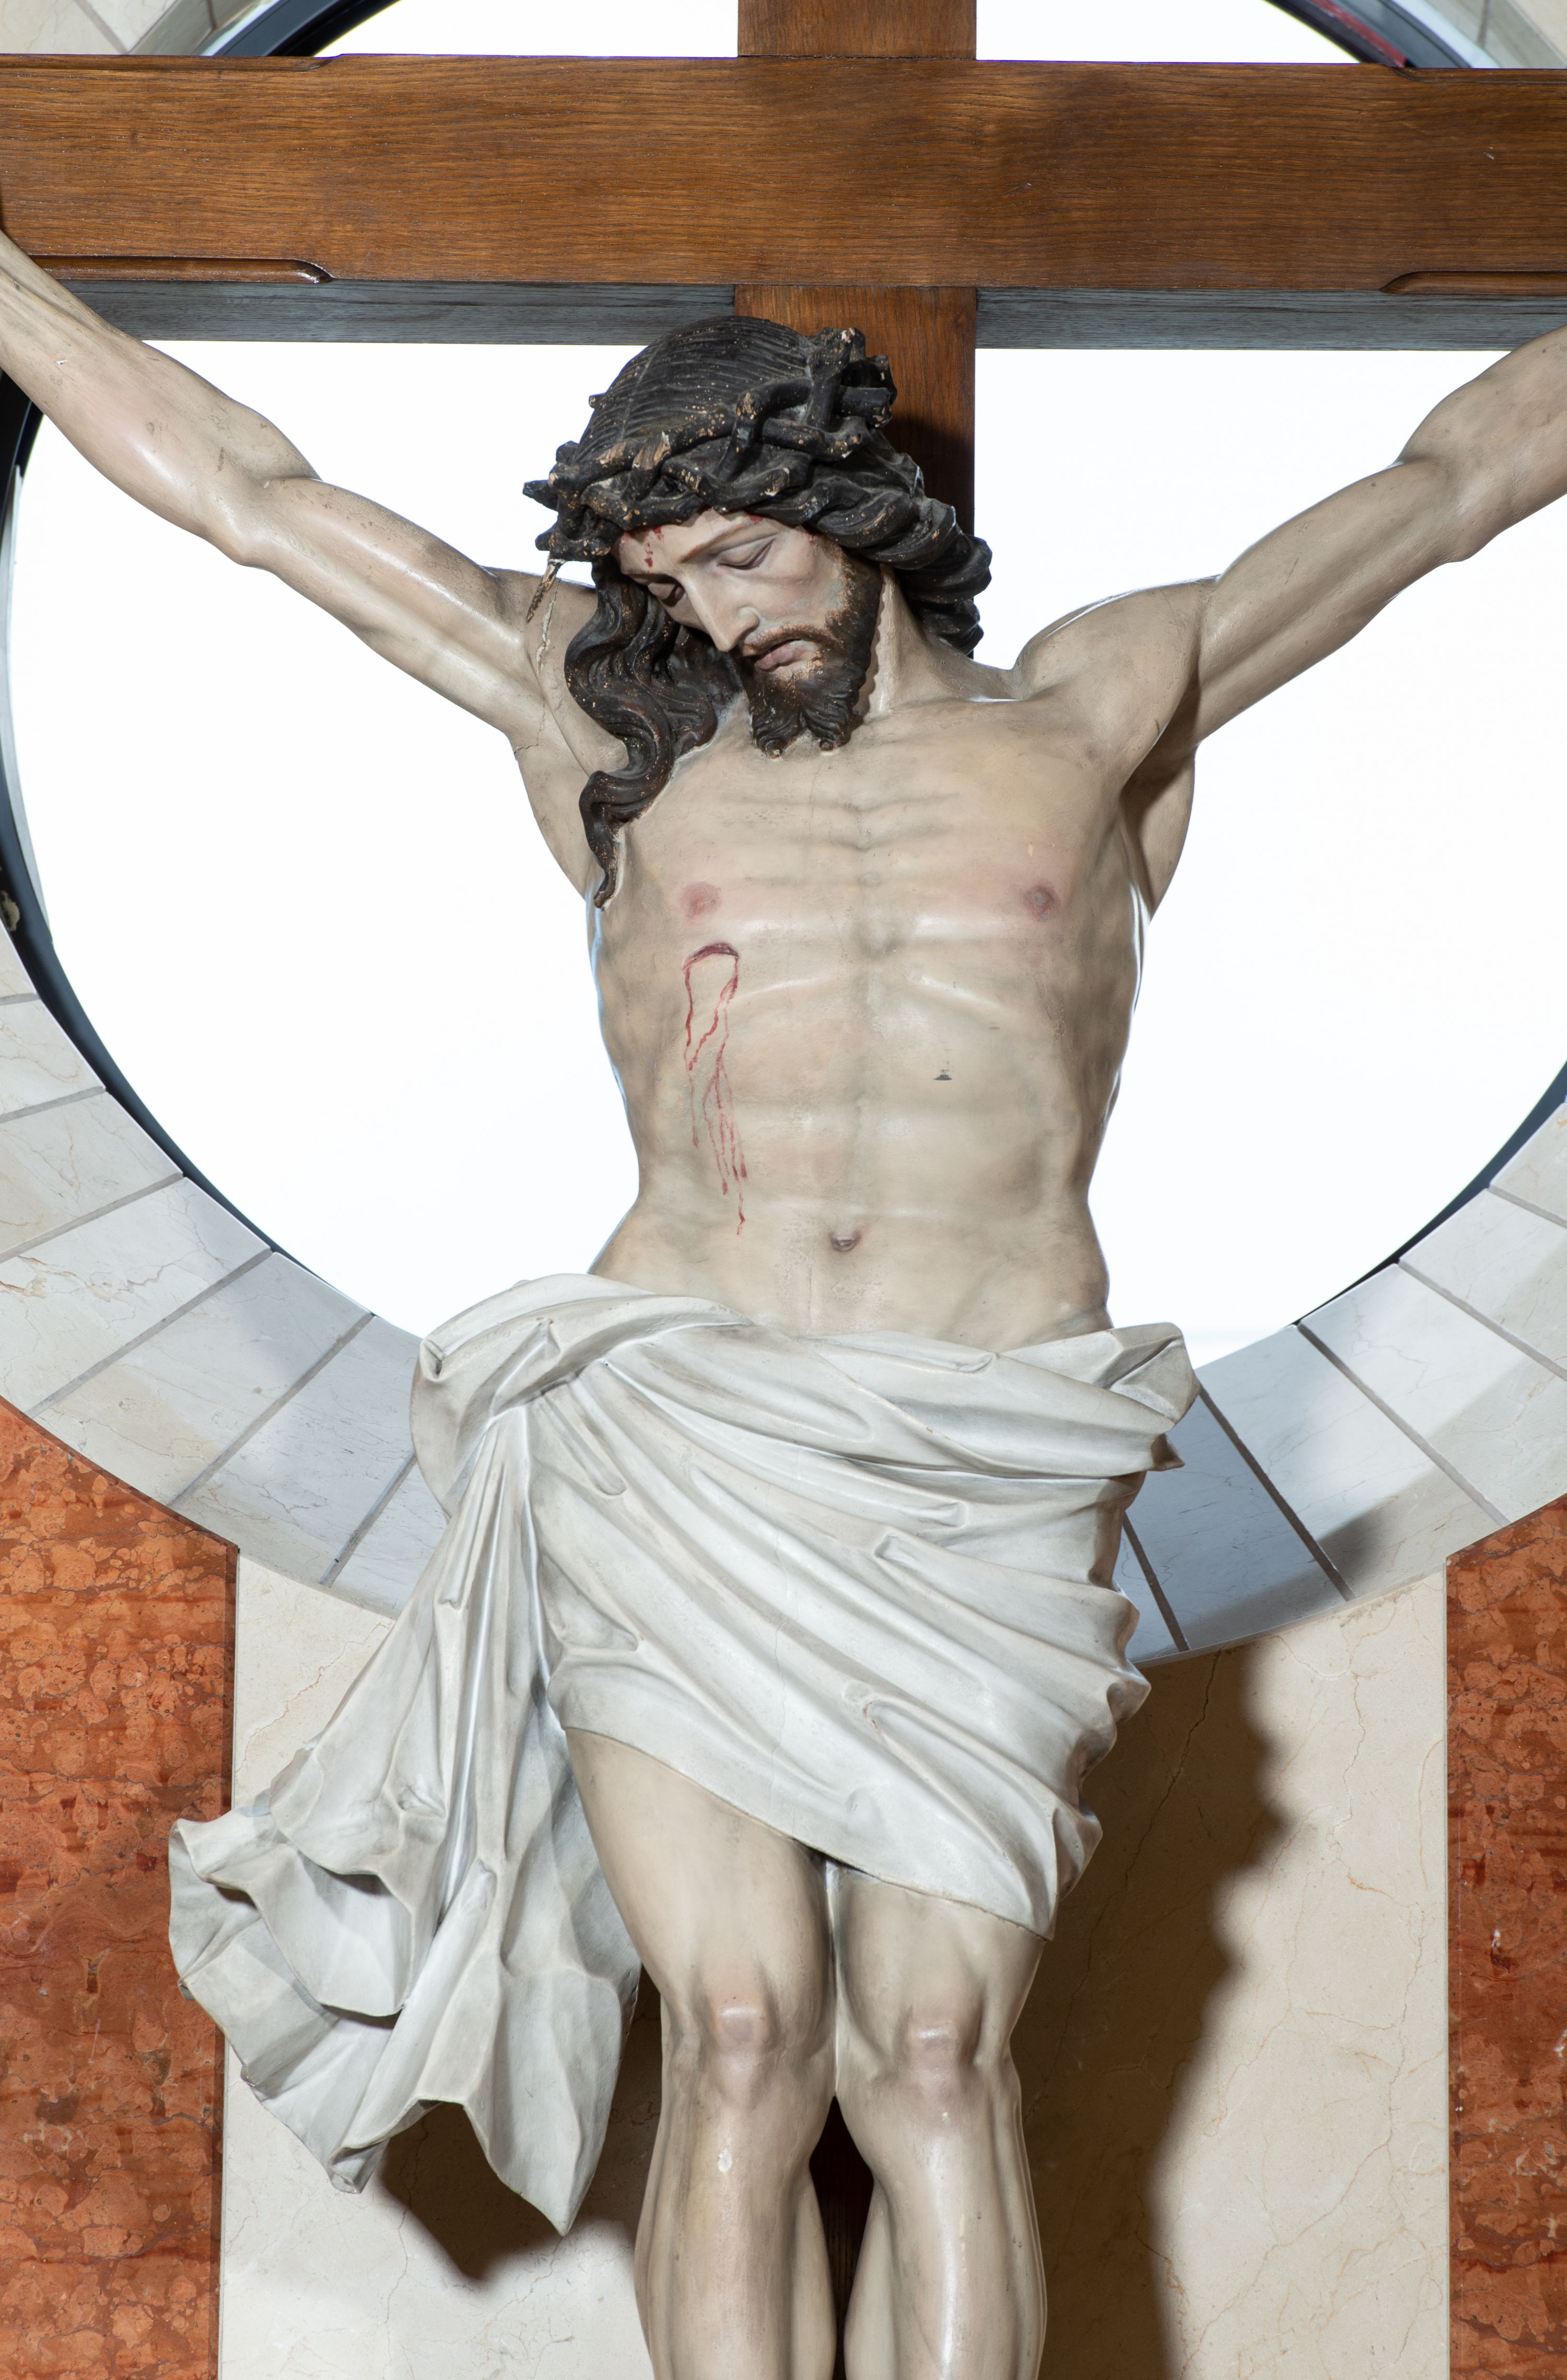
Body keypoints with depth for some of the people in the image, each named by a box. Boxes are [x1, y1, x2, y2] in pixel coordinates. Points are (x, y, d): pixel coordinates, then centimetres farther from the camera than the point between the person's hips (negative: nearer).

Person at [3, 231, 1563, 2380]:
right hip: (674, 1451, 1)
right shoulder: (617, 722, 15)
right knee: (744, 2042, -9)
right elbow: (243, 486, 19)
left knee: (935, 2055, -10)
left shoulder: (1093, 713, 15)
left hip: (990, 1478, 0)